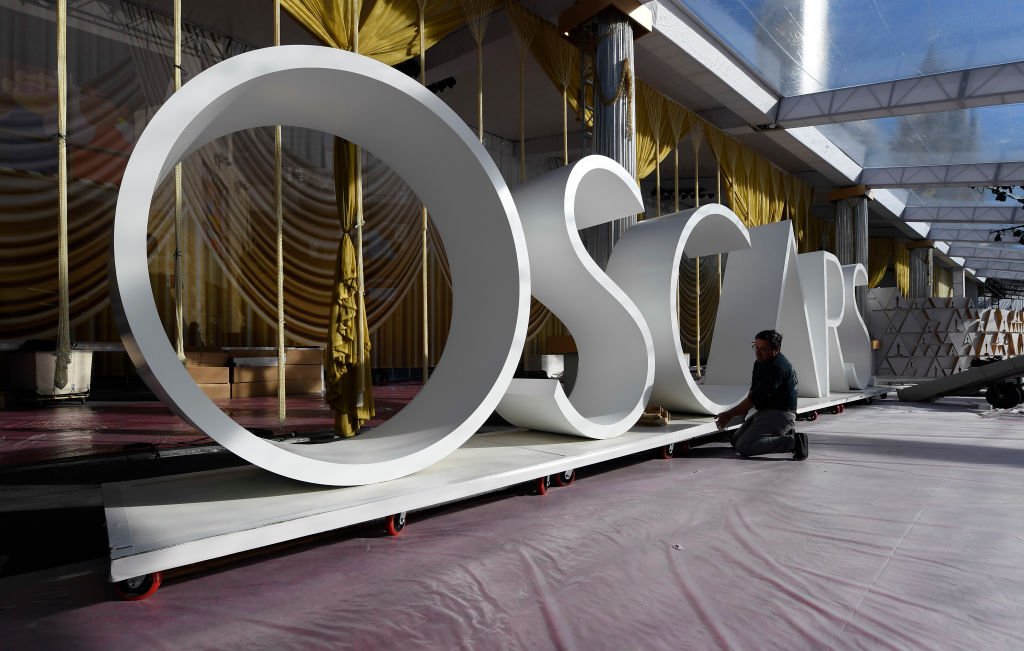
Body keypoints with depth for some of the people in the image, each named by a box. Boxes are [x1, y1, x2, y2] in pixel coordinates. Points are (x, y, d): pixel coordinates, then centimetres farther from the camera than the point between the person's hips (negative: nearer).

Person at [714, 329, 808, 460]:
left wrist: (729, 415, -17)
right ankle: (784, 435, 12)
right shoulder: (760, 362, 10)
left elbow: (755, 397, -22)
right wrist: (743, 412, 6)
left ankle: (793, 441, -14)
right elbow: (753, 391, 18)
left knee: (743, 447, -20)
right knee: (735, 439, 10)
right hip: (764, 411, 10)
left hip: (780, 414, -10)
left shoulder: (777, 368, -22)